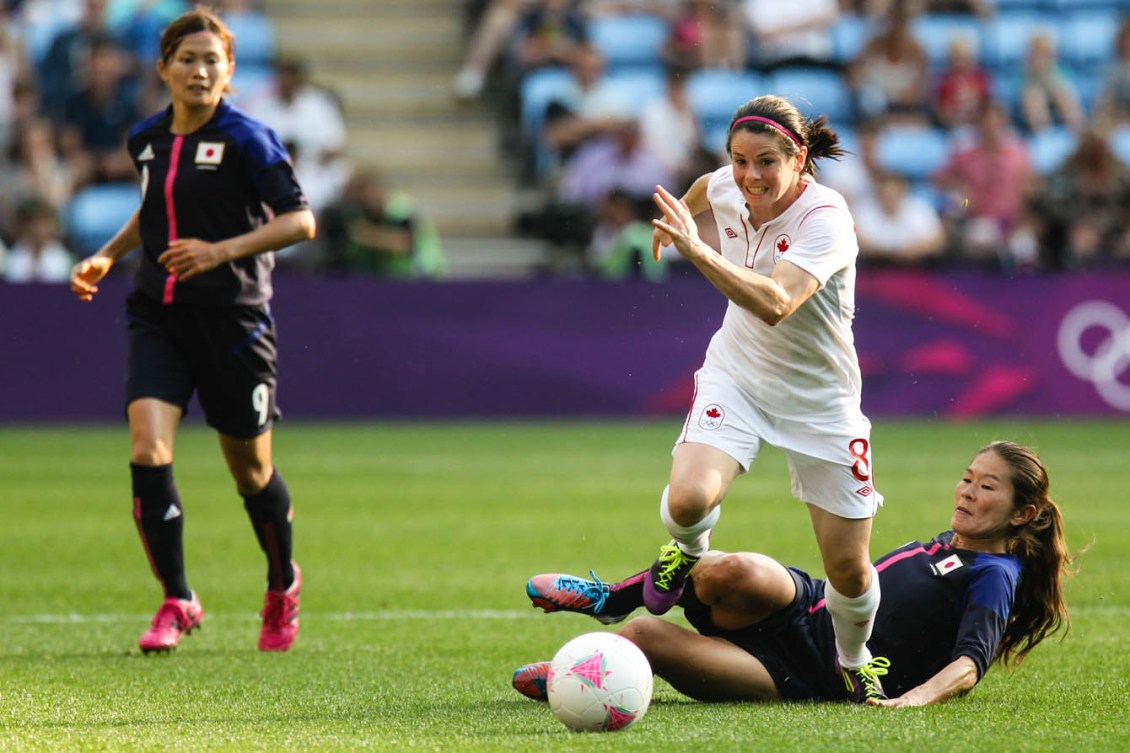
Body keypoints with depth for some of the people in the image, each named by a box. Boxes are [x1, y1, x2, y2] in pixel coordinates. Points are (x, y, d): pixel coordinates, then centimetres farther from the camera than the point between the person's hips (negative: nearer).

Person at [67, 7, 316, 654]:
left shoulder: (246, 139, -10)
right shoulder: (147, 140, 7)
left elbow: (300, 220, -14)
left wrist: (222, 250, -25)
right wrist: (107, 256, 15)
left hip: (234, 320, -4)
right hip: (159, 317, 4)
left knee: (251, 469, 8)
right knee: (147, 450, -16)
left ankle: (283, 585, 36)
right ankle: (177, 602, -6)